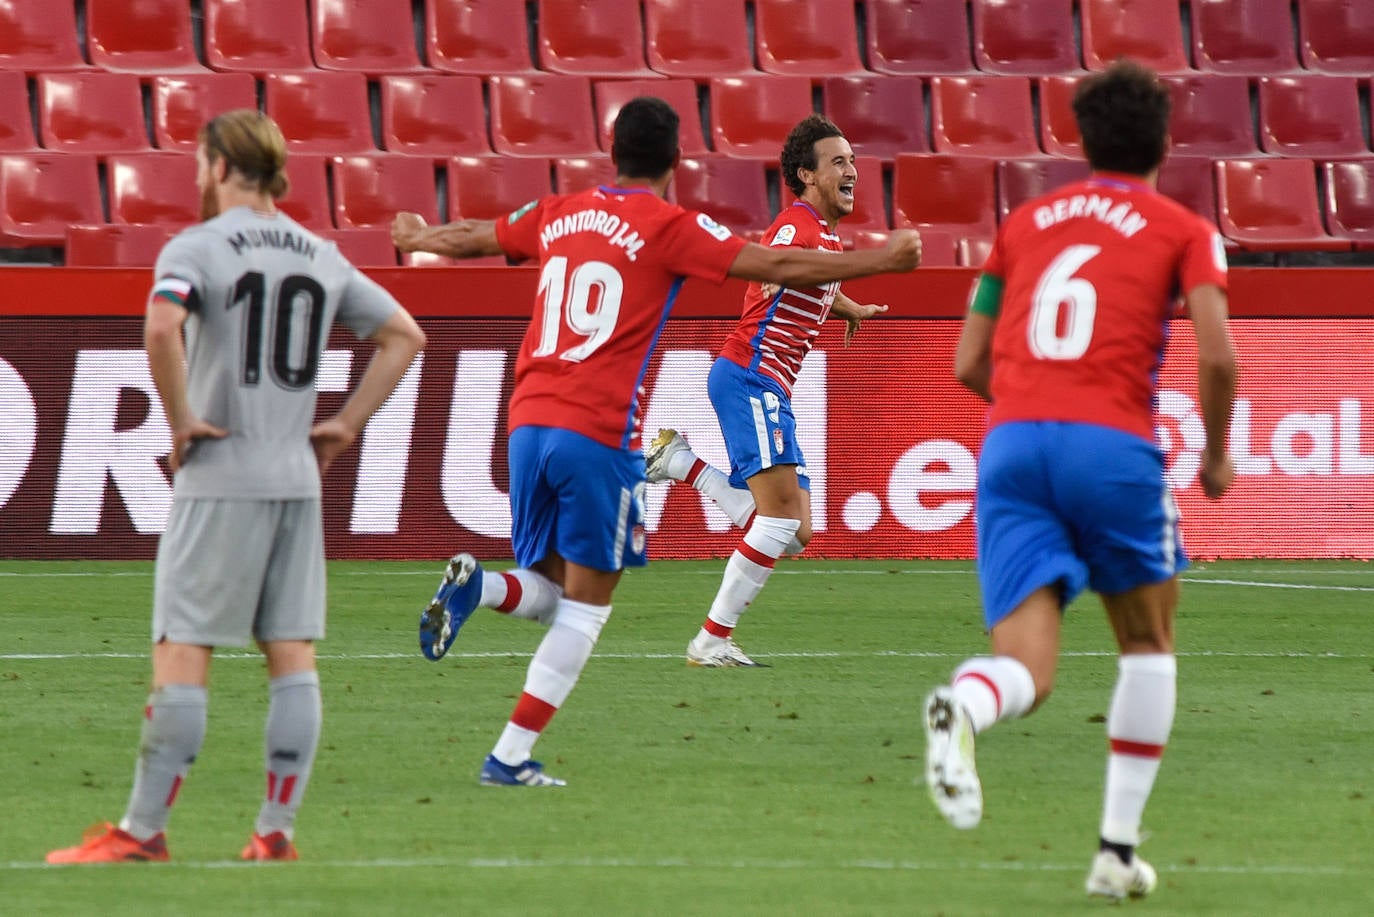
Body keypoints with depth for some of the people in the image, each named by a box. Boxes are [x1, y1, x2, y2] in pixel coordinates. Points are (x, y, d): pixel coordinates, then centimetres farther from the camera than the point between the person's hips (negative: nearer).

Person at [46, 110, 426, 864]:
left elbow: (161, 327, -25)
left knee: (181, 652, -4)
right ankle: (276, 830, 3)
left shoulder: (196, 248, -6)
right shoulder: (323, 258, 12)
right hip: (297, 479, 5)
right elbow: (404, 335, 17)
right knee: (292, 655, 5)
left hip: (220, 479, -5)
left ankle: (143, 830, -3)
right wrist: (347, 424, 14)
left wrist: (181, 422, -14)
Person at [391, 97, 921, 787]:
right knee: (585, 608, 5)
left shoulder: (558, 214, 14)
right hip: (598, 434, -5)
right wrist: (882, 261, 0)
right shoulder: (669, 227, -3)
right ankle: (510, 757, -2)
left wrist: (418, 238, 54)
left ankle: (474, 586, -14)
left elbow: (471, 238, 32)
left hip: (528, 422, 5)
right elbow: (779, 268, -7)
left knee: (548, 592, 19)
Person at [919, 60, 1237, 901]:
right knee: (1149, 645, 20)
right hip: (1113, 444, -2)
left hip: (1011, 445, 3)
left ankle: (962, 708, -41)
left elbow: (969, 365, 20)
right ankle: (1119, 848, 14)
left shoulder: (1026, 222, 21)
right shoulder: (1184, 231, 10)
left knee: (1026, 669, -4)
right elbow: (1218, 355, -5)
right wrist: (1217, 454, 11)